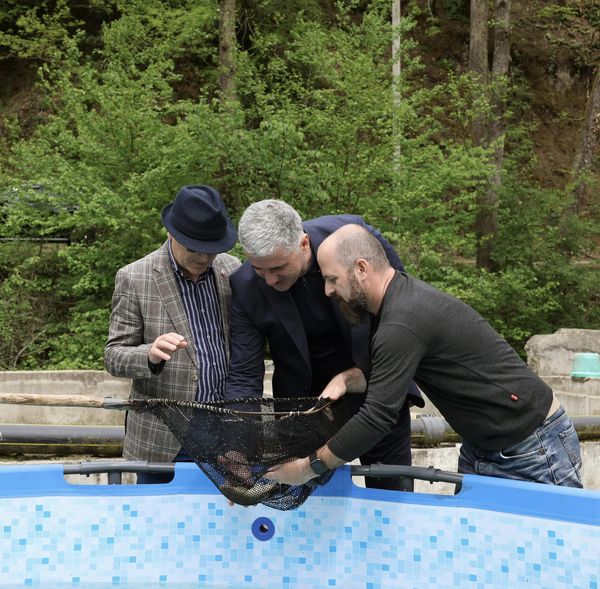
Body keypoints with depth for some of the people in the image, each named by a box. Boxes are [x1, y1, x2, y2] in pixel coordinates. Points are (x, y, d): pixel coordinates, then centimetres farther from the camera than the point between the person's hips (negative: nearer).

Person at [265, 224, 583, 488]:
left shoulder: (402, 324, -27)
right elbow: (387, 374, 18)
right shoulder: (401, 295, 4)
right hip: (480, 447, 10)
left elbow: (377, 417, -27)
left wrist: (309, 467, -17)